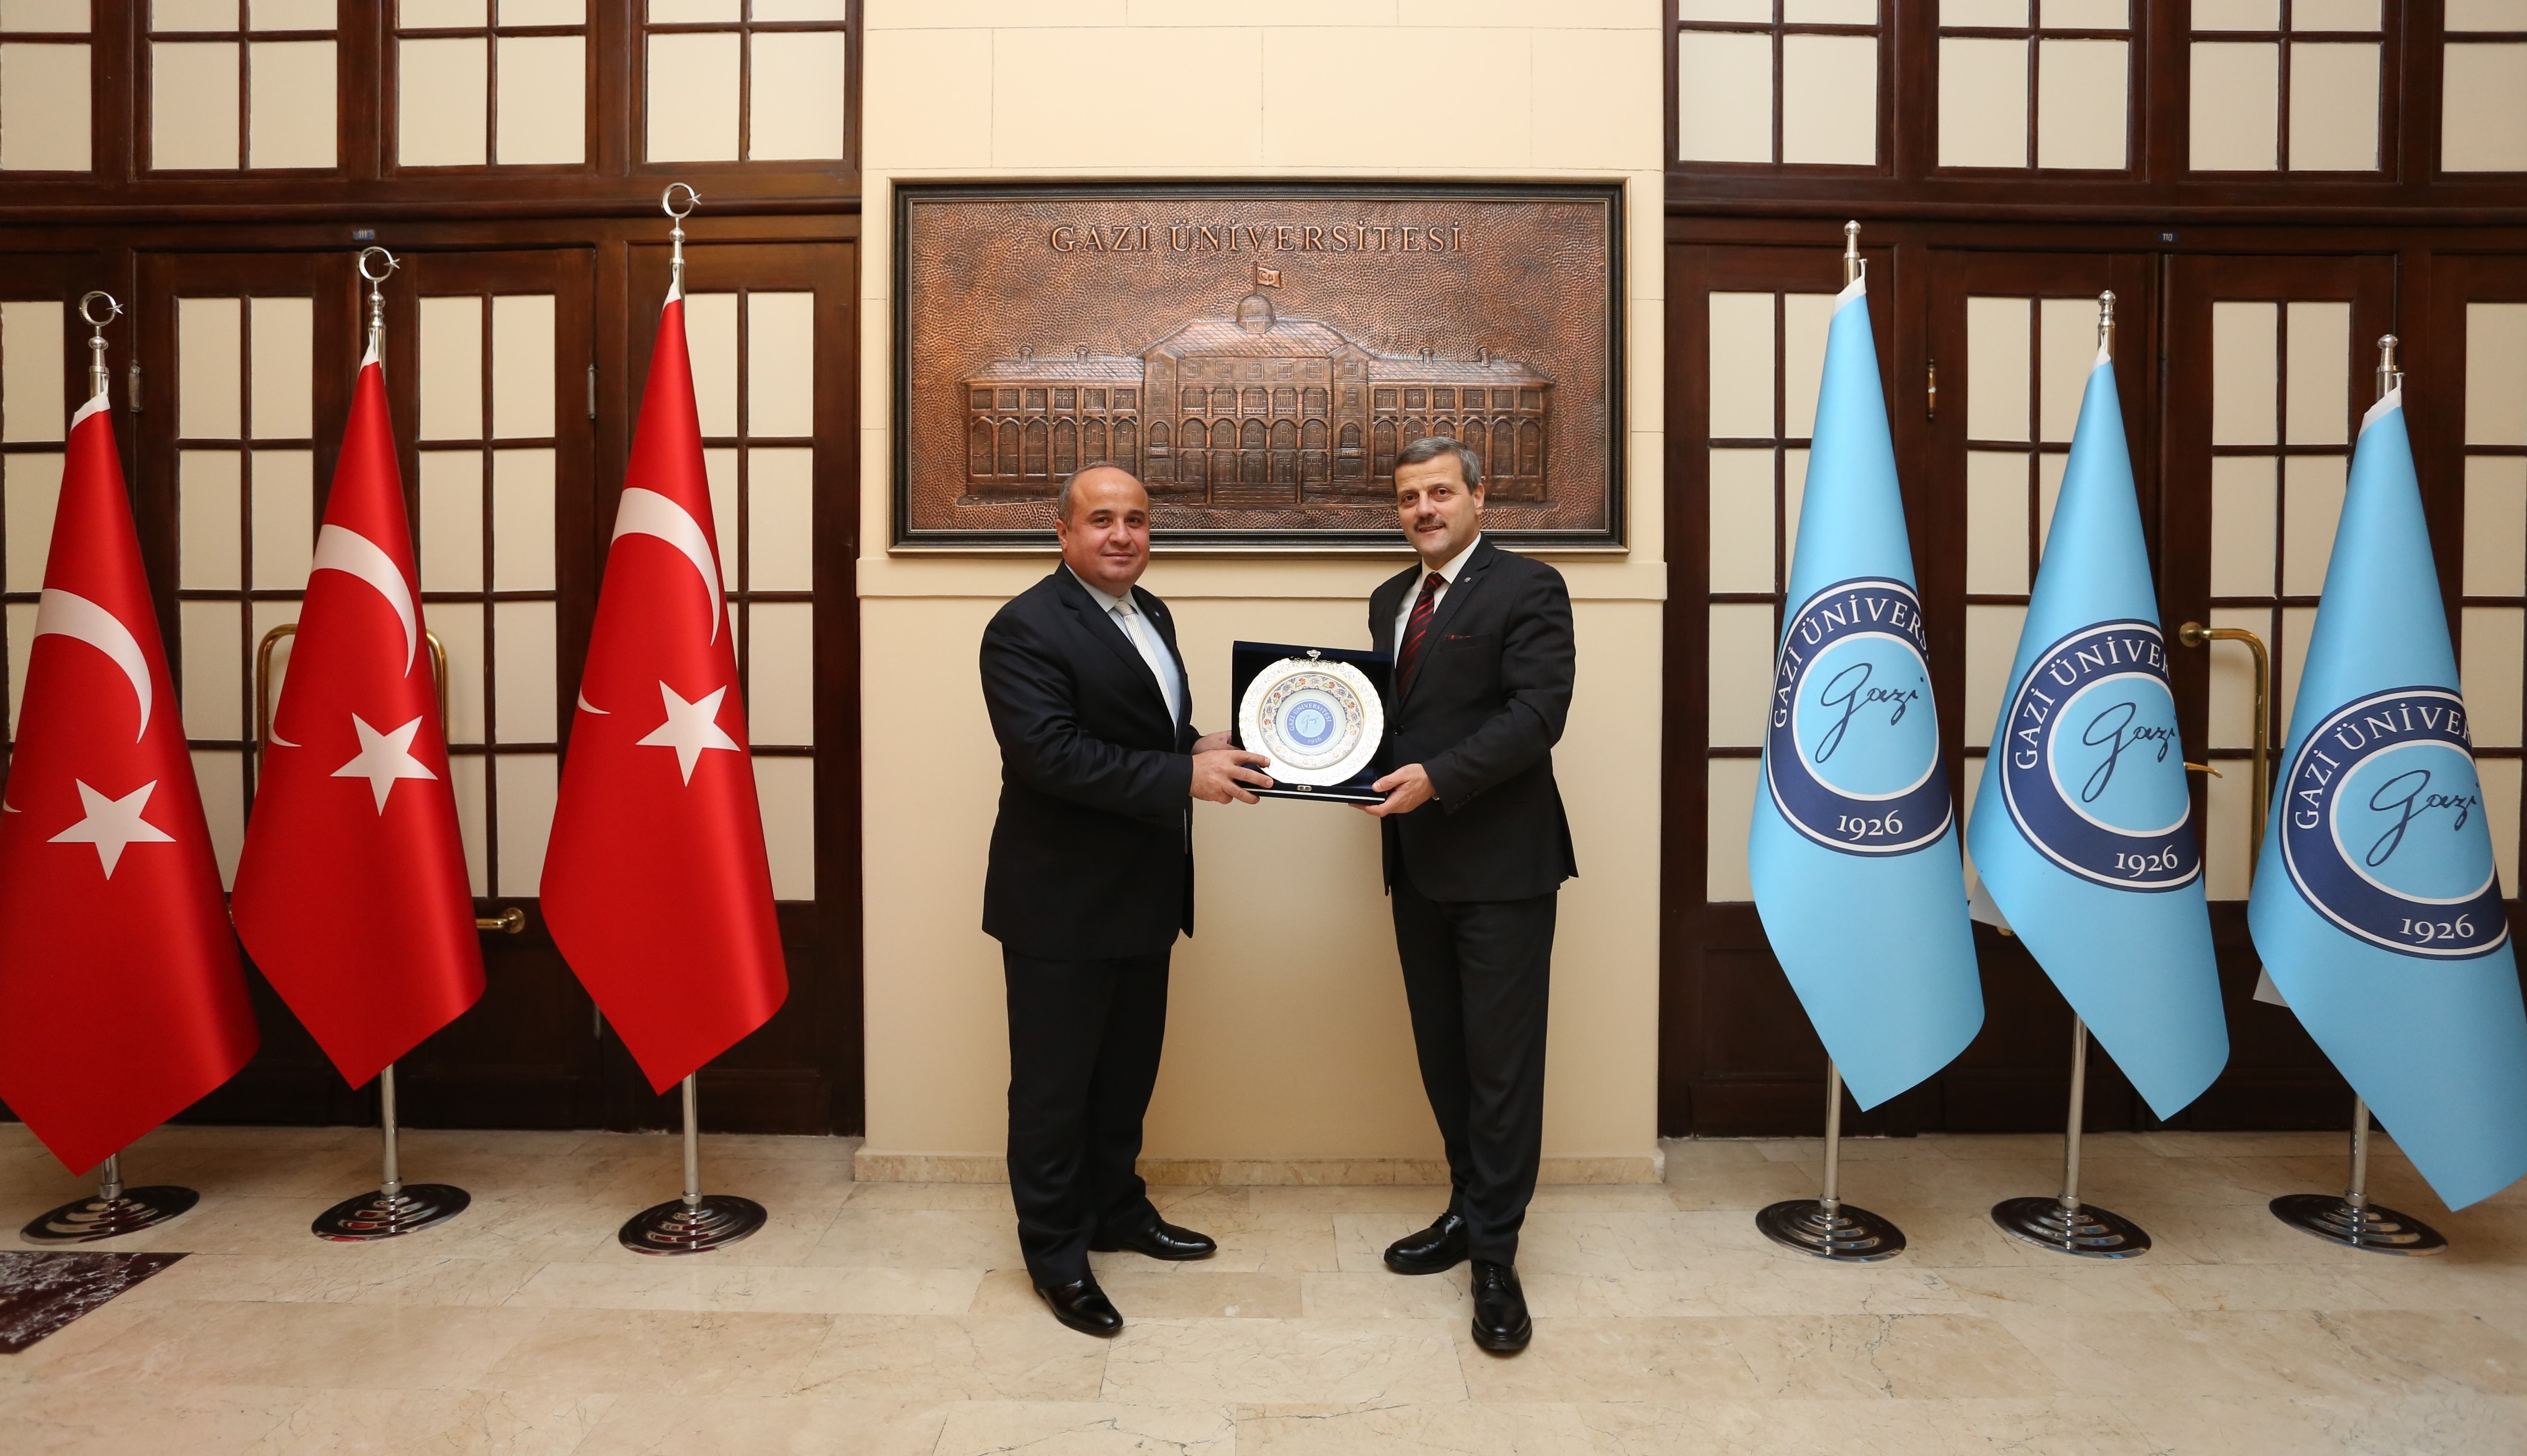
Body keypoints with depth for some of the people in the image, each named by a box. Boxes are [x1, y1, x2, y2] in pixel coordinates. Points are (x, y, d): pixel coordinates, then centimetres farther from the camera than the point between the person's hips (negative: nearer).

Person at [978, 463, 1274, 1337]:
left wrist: (1205, 750, -3)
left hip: (1142, 895, 8)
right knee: (1055, 1081, 7)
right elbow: (1049, 754, -26)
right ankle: (1055, 1255, 24)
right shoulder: (1027, 627, -16)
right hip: (1063, 902, -8)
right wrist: (1187, 776, -28)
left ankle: (1116, 1210, 41)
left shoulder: (1151, 616, 11)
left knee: (1129, 1068, 21)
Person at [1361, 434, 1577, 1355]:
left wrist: (1438, 778, -24)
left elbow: (1538, 714, -17)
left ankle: (1495, 1258, 13)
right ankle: (1470, 1209, 34)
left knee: (1501, 1061, 1)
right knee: (1441, 1054, 17)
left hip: (1500, 865, -7)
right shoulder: (1390, 600, 15)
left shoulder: (1527, 589, -7)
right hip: (1419, 864, 7)